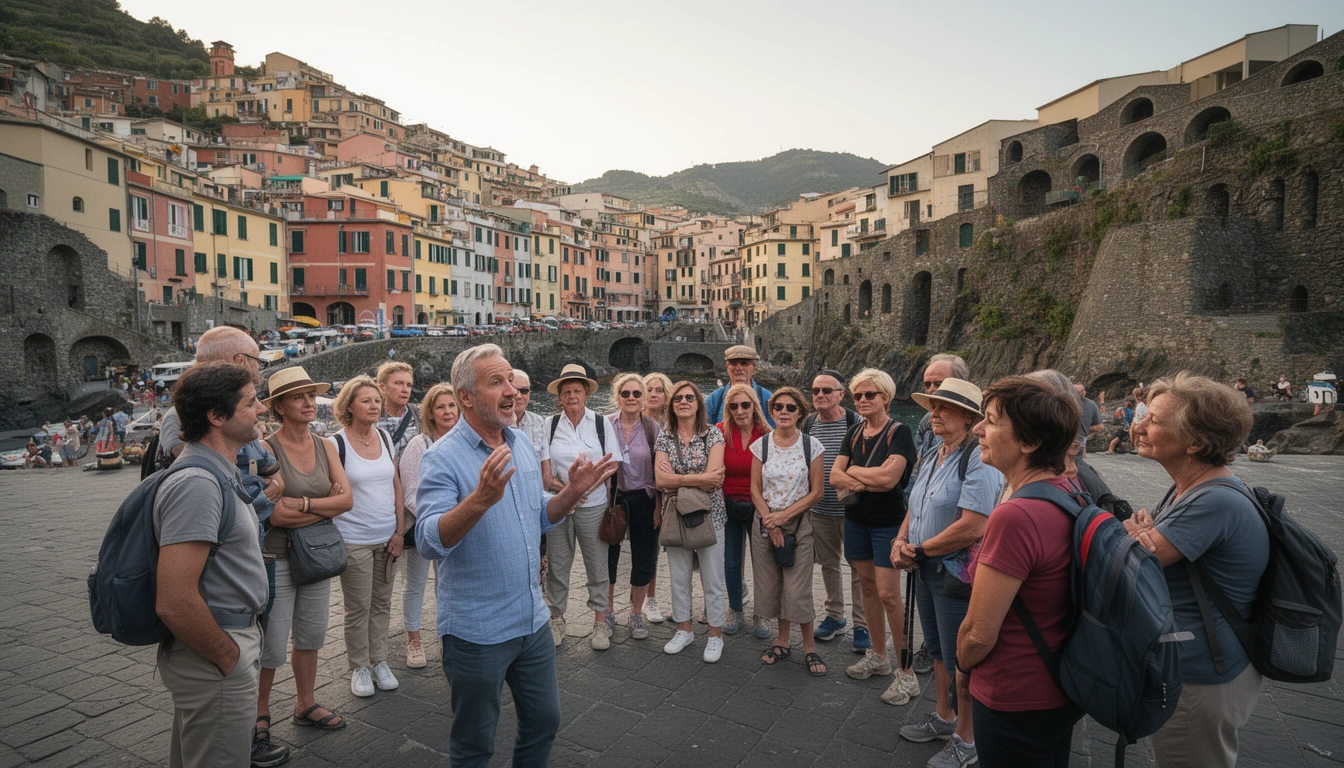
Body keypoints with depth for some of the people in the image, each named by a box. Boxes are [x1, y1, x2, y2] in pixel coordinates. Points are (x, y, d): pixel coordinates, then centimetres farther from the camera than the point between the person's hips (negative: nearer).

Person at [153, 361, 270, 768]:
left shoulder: (220, 473, 8)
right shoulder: (197, 483, -25)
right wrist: (228, 657, -16)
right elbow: (174, 602, -30)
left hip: (232, 639, 10)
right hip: (216, 662, -10)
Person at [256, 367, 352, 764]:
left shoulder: (325, 446, 2)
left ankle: (306, 704, 36)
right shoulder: (267, 449, -14)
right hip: (277, 557, -5)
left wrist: (304, 503, -18)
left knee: (311, 635, 17)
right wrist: (327, 505, -14)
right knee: (271, 647, 4)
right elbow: (276, 513, -22)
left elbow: (347, 499, -7)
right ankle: (259, 720, 25)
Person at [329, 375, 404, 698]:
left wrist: (399, 532, 3)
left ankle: (379, 662, 29)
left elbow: (396, 487, 8)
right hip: (354, 541, -4)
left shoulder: (385, 438, 5)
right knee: (358, 608, 6)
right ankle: (359, 668, 23)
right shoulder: (336, 443, -10)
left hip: (387, 538, 4)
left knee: (382, 604, 14)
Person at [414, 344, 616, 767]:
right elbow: (429, 541, -28)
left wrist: (573, 491, -5)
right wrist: (480, 499, -43)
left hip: (533, 621, 6)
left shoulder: (522, 445, 4)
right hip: (475, 632, -6)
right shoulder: (443, 458, -17)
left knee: (544, 722, 21)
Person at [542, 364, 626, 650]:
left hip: (593, 503, -1)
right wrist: (555, 483, -15)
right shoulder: (551, 425, 5)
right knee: (557, 563, 9)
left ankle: (601, 620, 19)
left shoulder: (601, 424, 3)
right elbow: (543, 464, 3)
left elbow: (614, 463, 0)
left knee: (597, 563, 6)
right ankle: (556, 618, 25)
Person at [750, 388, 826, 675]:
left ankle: (809, 647, 16)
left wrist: (784, 515, -13)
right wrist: (770, 521, -9)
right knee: (771, 586, 9)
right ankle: (782, 641, 28)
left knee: (797, 590, -4)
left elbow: (816, 492, -5)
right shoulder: (761, 445, 1)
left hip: (798, 523, -2)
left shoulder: (812, 446, -4)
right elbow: (755, 489, 3)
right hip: (764, 522, 3)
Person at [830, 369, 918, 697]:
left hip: (888, 522, -6)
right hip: (856, 519, 6)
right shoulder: (855, 433, 7)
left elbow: (889, 477, -24)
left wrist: (853, 471, -9)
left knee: (888, 594, -7)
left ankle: (906, 672, 5)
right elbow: (835, 476, 0)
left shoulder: (899, 432, -11)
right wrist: (870, 482, -16)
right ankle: (878, 656, 28)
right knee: (868, 586, 13)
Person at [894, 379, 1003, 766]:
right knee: (937, 650, 23)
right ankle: (943, 717, 43)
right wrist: (902, 540, -4)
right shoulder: (931, 455, 7)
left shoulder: (978, 459, -21)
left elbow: (972, 527, -29)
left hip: (958, 572, -8)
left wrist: (920, 550, -17)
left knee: (960, 658, 8)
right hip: (926, 570, 8)